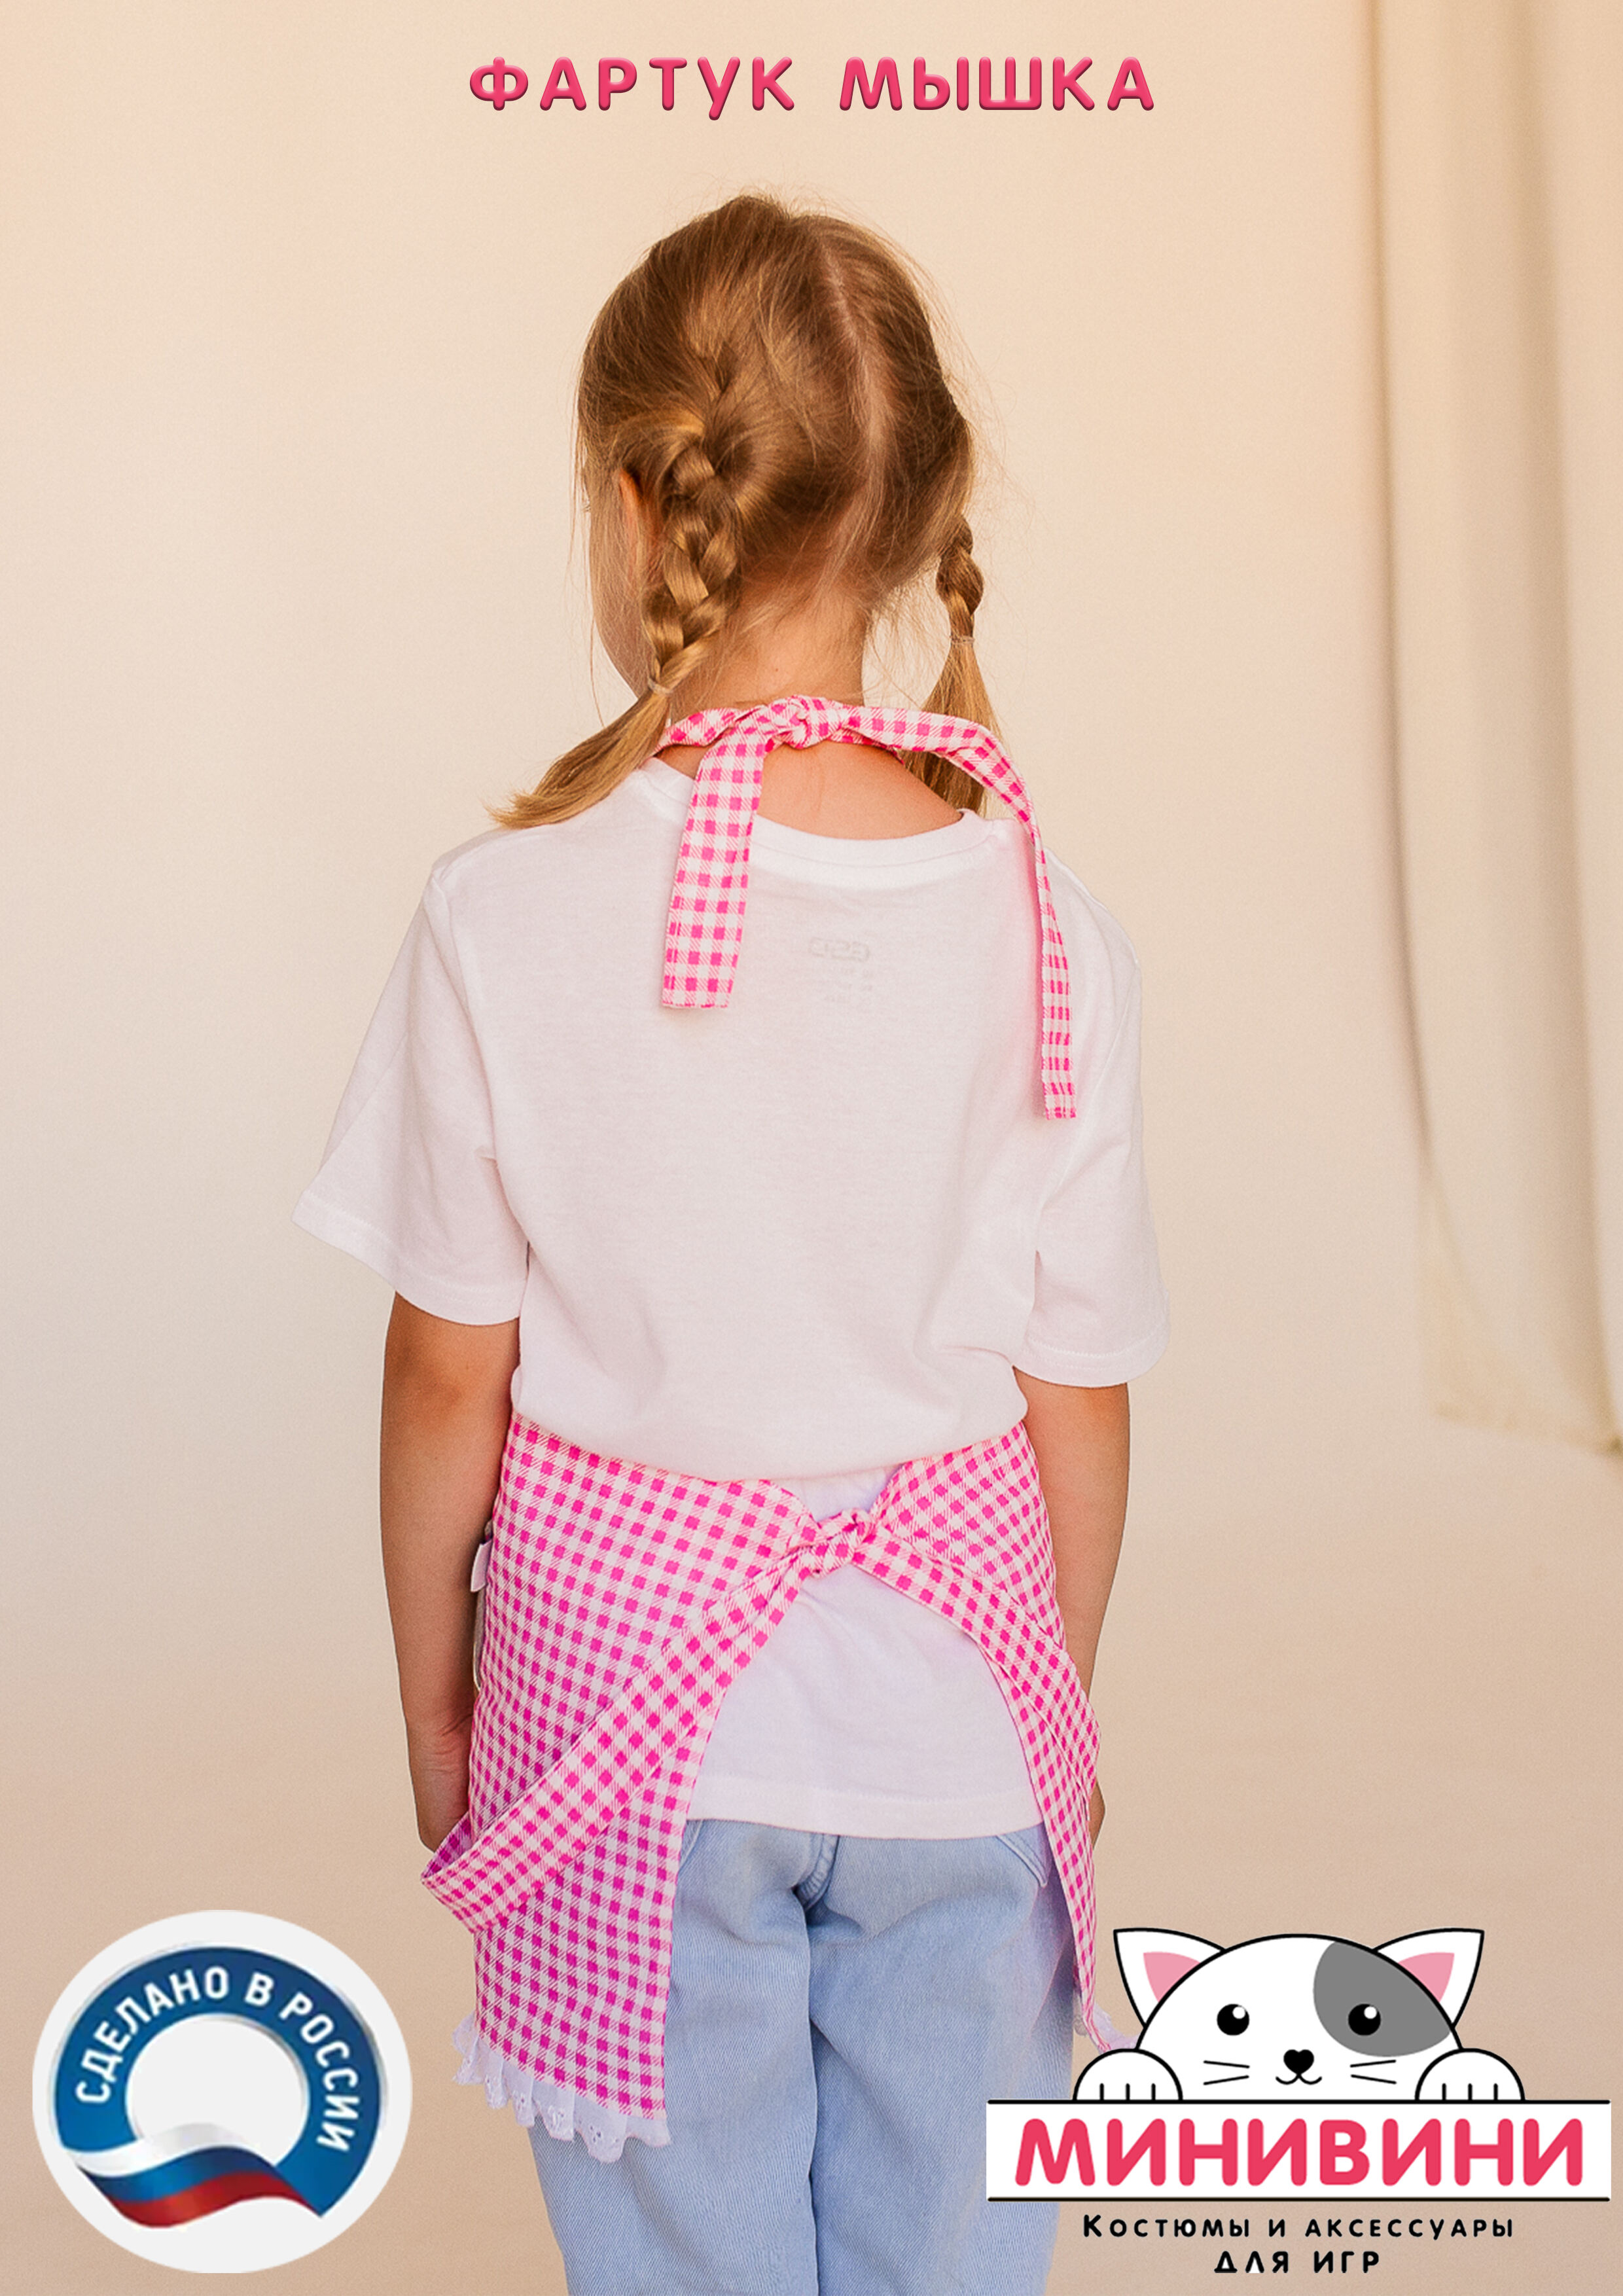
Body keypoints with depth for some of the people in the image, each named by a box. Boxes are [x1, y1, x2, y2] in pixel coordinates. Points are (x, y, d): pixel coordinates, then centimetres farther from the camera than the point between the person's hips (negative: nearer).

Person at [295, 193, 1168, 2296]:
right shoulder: (1044, 932, -11)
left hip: (637, 1700, -1)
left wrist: (429, 1688, 9)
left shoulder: (509, 917, -16)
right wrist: (1057, 1695, 14)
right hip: (955, 1720, 2)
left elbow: (449, 1373, -8)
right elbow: (1080, 1404, -3)